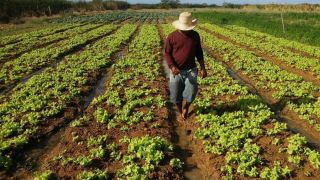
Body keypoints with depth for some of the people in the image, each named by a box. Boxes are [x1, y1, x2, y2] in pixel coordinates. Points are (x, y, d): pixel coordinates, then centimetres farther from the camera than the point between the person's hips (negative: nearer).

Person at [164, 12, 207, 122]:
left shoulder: (195, 35, 0)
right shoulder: (172, 37, -9)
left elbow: (199, 52, 8)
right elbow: (167, 53, -6)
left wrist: (203, 68, 2)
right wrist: (172, 67, -22)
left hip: (190, 70, 1)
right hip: (176, 71, -1)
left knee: (191, 93, -9)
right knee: (176, 95, 6)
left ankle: (186, 108, 24)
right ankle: (180, 113, 32)